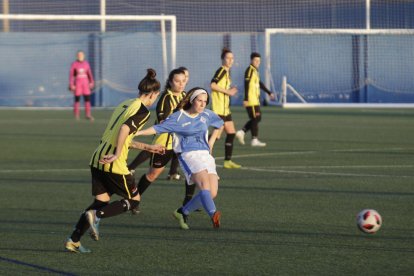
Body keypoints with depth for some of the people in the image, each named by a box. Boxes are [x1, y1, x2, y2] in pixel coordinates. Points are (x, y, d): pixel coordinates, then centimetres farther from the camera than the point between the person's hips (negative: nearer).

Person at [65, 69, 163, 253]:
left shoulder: (124, 105, 20)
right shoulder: (143, 111, -7)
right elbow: (124, 129, -25)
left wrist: (147, 147, 34)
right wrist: (117, 155, -24)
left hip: (98, 160, 8)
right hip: (113, 164, -8)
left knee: (102, 200, 17)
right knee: (134, 200, 9)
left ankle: (73, 241, 10)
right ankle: (96, 215, -11)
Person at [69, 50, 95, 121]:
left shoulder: (86, 63, 6)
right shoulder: (74, 64, -5)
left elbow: (89, 73, 12)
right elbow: (71, 75, -5)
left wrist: (91, 82, 5)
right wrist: (71, 85, -11)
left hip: (85, 83, 3)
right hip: (77, 83, -3)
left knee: (87, 99, -2)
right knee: (77, 99, -2)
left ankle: (88, 115, 1)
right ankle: (76, 115, 5)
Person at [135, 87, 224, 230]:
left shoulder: (206, 115, 12)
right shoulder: (178, 117, -3)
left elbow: (219, 124, 31)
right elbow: (158, 128, -9)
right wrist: (138, 132, -21)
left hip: (205, 154, 6)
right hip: (188, 154, -6)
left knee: (212, 193, -7)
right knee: (204, 183, -31)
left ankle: (183, 212, 12)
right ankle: (213, 214, -48)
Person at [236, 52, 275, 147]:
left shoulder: (255, 71, 18)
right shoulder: (250, 70, -11)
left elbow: (259, 84, 28)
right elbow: (246, 85, -18)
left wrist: (269, 93, 29)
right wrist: (246, 99, -24)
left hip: (256, 100, 10)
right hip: (251, 100, -10)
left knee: (257, 118, 10)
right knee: (255, 118, -7)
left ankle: (241, 132, 12)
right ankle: (254, 140, -3)